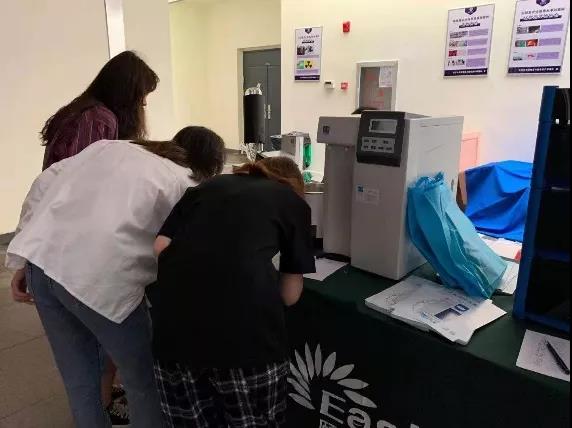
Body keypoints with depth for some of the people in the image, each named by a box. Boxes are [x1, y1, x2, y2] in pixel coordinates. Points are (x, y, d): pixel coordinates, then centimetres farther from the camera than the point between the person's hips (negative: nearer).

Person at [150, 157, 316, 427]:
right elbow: (290, 295, 18)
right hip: (244, 326, -3)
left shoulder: (209, 186, 25)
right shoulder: (293, 201, 18)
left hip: (174, 319, 4)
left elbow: (161, 247, 16)